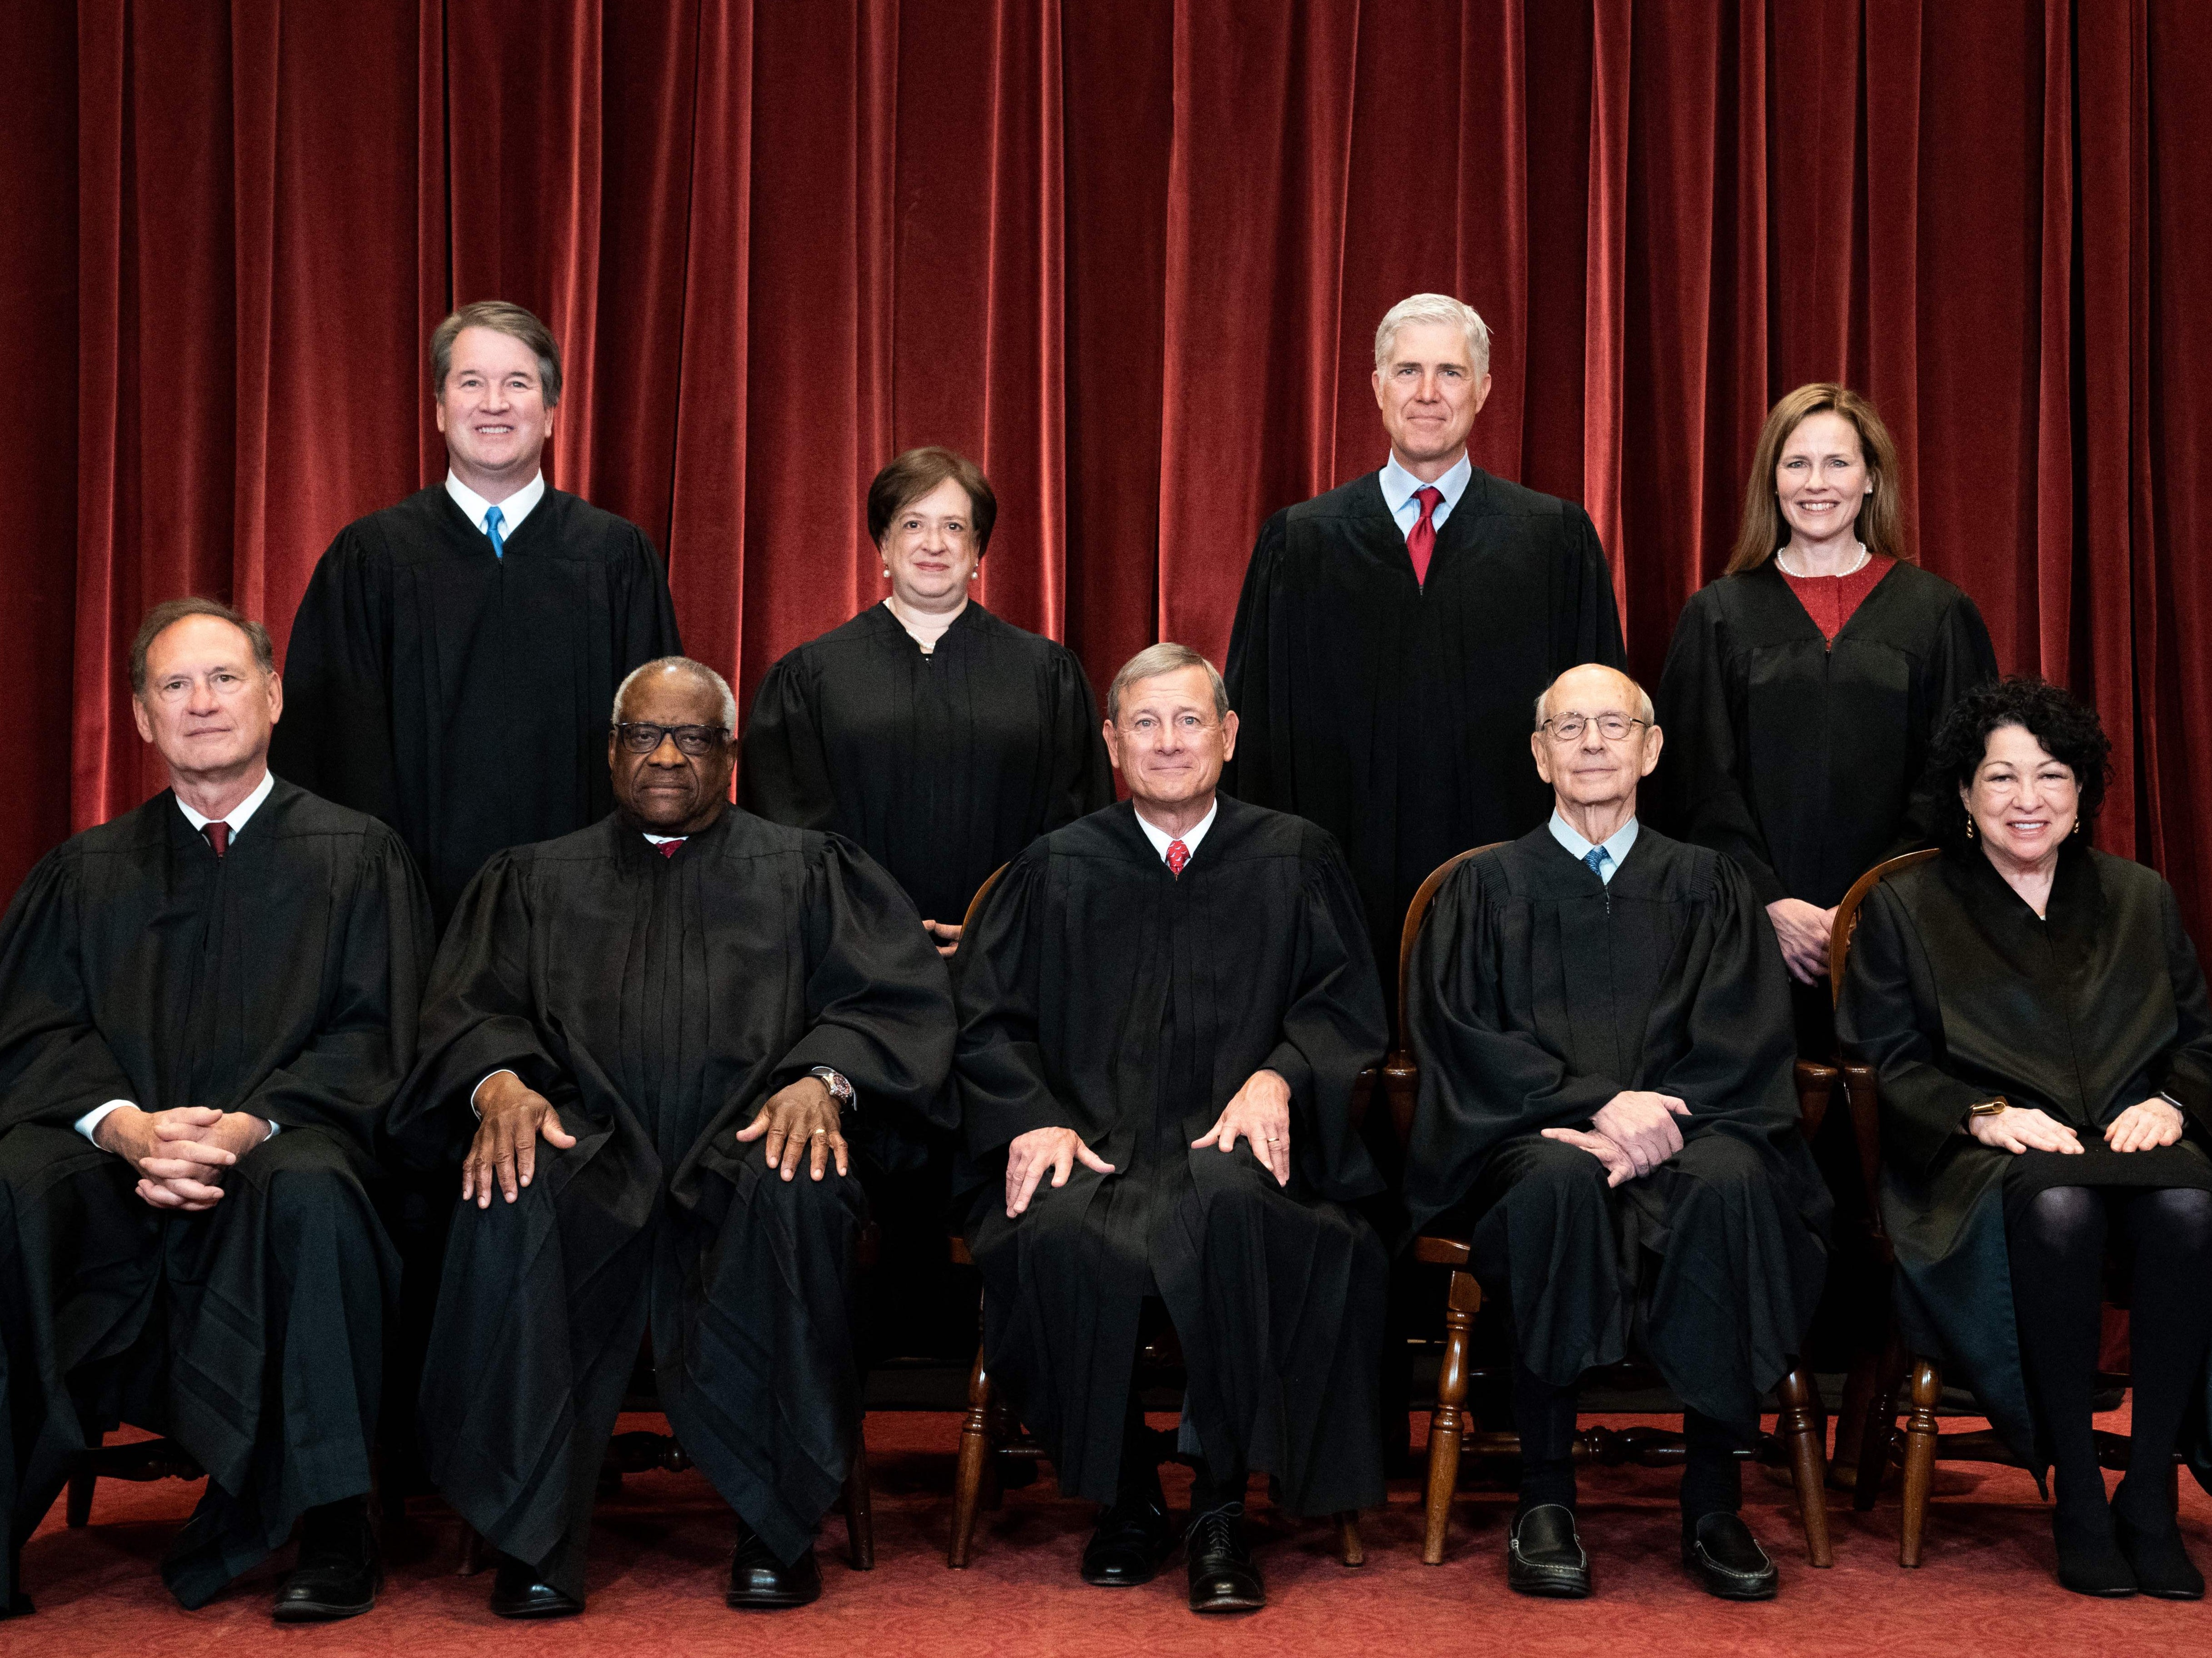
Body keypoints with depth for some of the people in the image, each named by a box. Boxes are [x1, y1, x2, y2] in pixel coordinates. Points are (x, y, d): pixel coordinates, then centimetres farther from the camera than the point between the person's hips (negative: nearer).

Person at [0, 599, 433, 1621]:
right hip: (117, 1153, 2)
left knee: (310, 1190, -37)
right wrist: (127, 1125, -15)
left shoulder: (356, 856, 11)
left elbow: (372, 1036, 1)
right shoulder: (87, 872, 19)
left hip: (279, 1149, -2)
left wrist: (247, 1126, -17)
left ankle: (330, 1527, -28)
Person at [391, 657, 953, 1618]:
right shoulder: (534, 880, 25)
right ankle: (532, 1534, -25)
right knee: (510, 1200, -34)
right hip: (591, 1147, 1)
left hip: (749, 1141, -1)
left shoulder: (808, 871, 20)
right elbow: (470, 1009, 11)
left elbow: (895, 998, 6)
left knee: (794, 1191, -37)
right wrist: (498, 1082, -13)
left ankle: (776, 1523, -24)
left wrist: (824, 1078, -15)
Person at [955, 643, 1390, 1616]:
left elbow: (1348, 1003, 10)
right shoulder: (1057, 870, 18)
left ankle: (1221, 1510, -24)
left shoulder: (1295, 860, 16)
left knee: (1233, 1208, -38)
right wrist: (1035, 1120, -7)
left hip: (1233, 1143, -1)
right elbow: (988, 1021, 13)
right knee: (1059, 1238, -34)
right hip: (1092, 1146, 1)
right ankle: (1124, 1499, -11)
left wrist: (1277, 1076, -11)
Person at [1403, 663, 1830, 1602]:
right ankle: (1543, 1500, -29)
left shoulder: (1706, 885, 18)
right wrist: (1596, 1102, -15)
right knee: (1558, 1181, -36)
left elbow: (1746, 1041, 5)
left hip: (1677, 1132, 1)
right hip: (1531, 1138, -1)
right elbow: (1463, 1040, 1)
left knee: (1732, 1182, -34)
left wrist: (1654, 1119, -15)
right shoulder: (1485, 887, 15)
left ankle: (1712, 1500, -26)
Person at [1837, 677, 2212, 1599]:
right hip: (1979, 1161, -2)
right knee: (2057, 1206, -39)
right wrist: (1989, 1115, -14)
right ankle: (2075, 1497, -28)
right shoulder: (1906, 909, 11)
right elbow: (1889, 1064, 3)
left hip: (2131, 1141, 3)